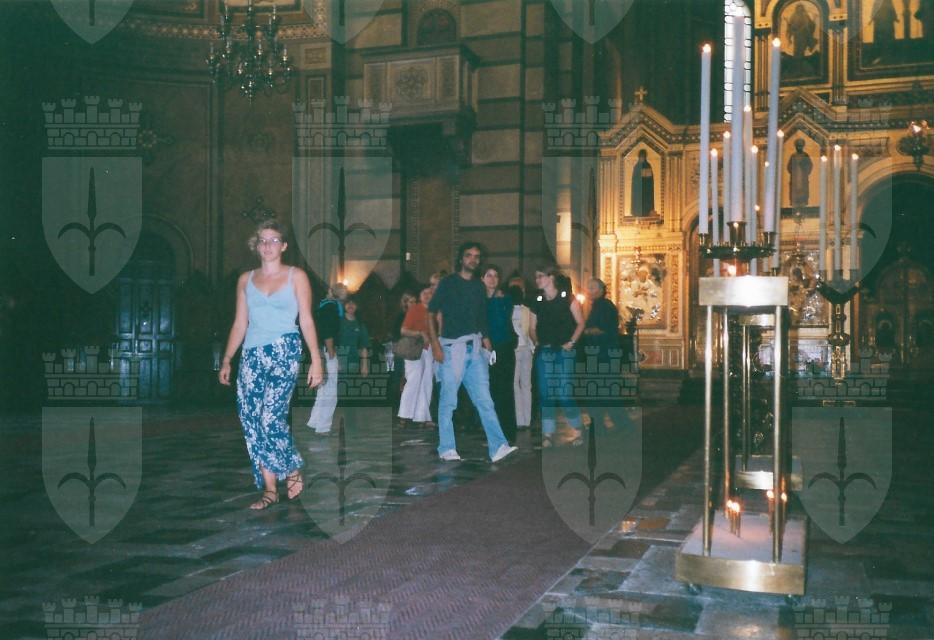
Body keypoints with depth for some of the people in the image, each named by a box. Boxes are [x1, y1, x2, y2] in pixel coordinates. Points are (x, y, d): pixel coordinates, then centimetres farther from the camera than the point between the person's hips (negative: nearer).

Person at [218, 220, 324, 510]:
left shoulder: (296, 276, 6)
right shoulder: (246, 279, 15)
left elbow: (306, 320, 2)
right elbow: (239, 324, 16)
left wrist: (316, 359, -5)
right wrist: (226, 360, 10)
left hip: (284, 351, -4)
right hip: (252, 355, 4)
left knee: (272, 417, -15)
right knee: (251, 421, -2)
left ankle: (293, 471, 9)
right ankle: (269, 489, 6)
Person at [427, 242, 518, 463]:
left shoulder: (478, 286, 16)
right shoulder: (448, 283, 2)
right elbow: (431, 314, -1)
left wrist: (485, 337, 7)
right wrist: (435, 344, -10)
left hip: (475, 347, 4)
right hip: (452, 347, -4)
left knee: (484, 399, -2)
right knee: (448, 401, 0)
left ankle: (497, 446, -6)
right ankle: (447, 449, 8)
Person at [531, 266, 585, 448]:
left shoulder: (567, 298, -1)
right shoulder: (538, 302, 12)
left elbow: (580, 323, -1)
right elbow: (533, 327, 18)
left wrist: (571, 342, -9)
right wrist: (537, 342, 2)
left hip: (563, 351, -5)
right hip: (543, 352, 5)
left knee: (564, 393, -9)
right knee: (545, 393, 2)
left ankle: (577, 432, 5)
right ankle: (548, 434, 9)